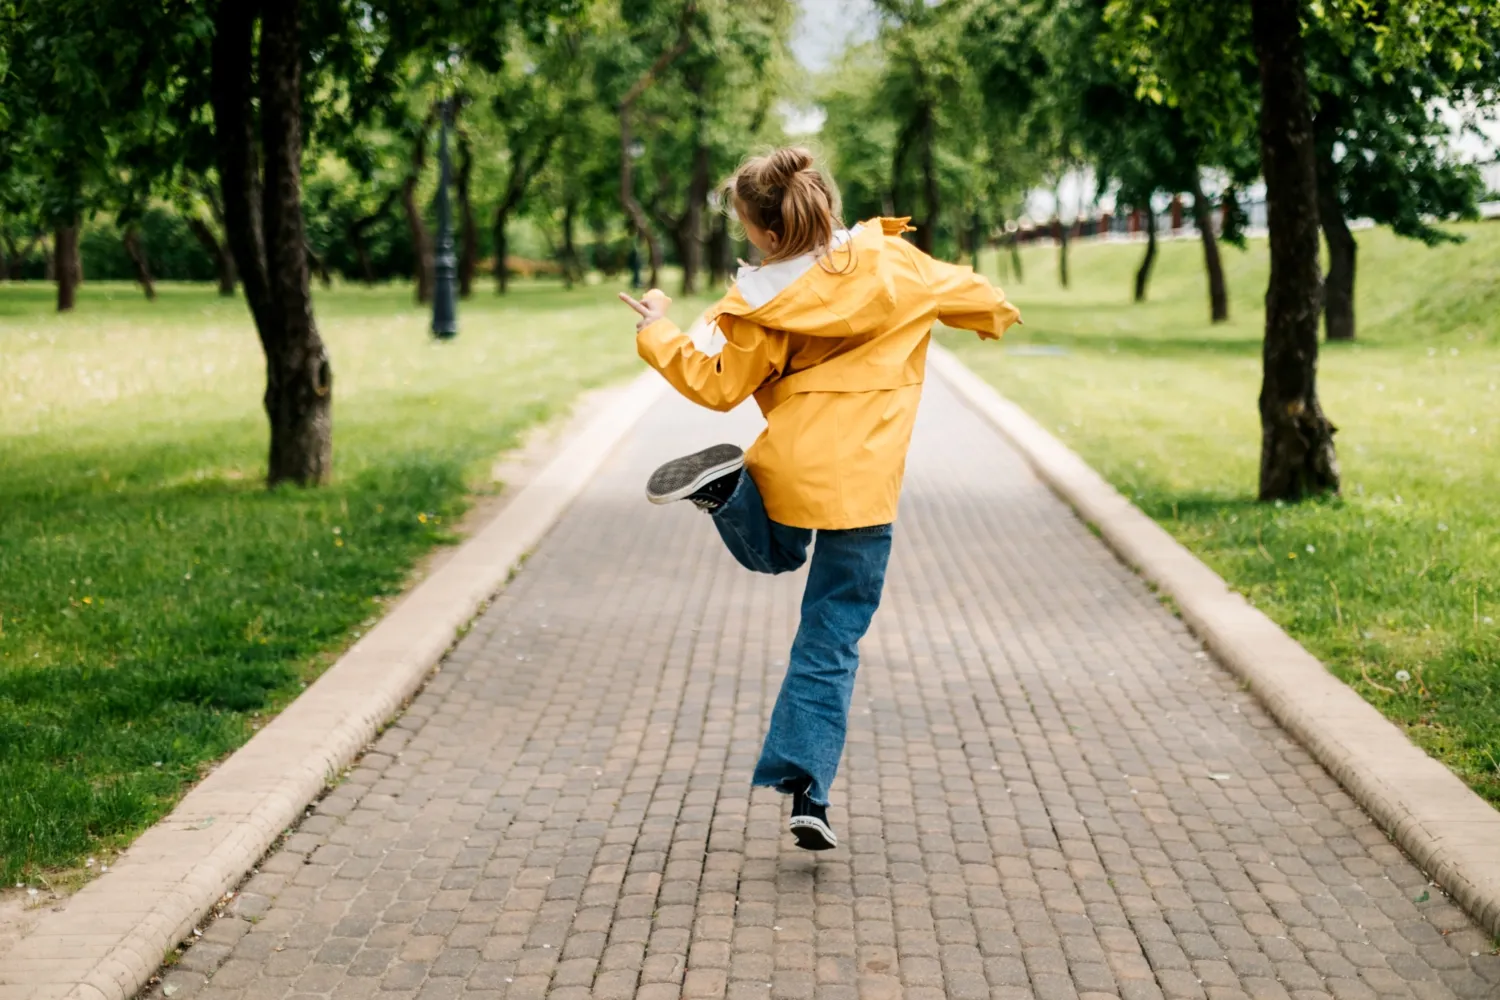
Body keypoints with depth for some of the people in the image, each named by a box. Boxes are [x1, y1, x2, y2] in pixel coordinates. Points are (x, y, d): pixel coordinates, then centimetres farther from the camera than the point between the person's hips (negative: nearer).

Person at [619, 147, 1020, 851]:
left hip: (788, 463, 0)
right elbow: (963, 294, 15)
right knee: (832, 641, 6)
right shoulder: (893, 264, -1)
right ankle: (808, 790, -2)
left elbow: (720, 386, -1)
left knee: (773, 552, 35)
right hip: (864, 483, 0)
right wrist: (996, 312, 38)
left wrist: (658, 333, 13)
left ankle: (724, 484, 3)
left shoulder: (765, 305, -7)